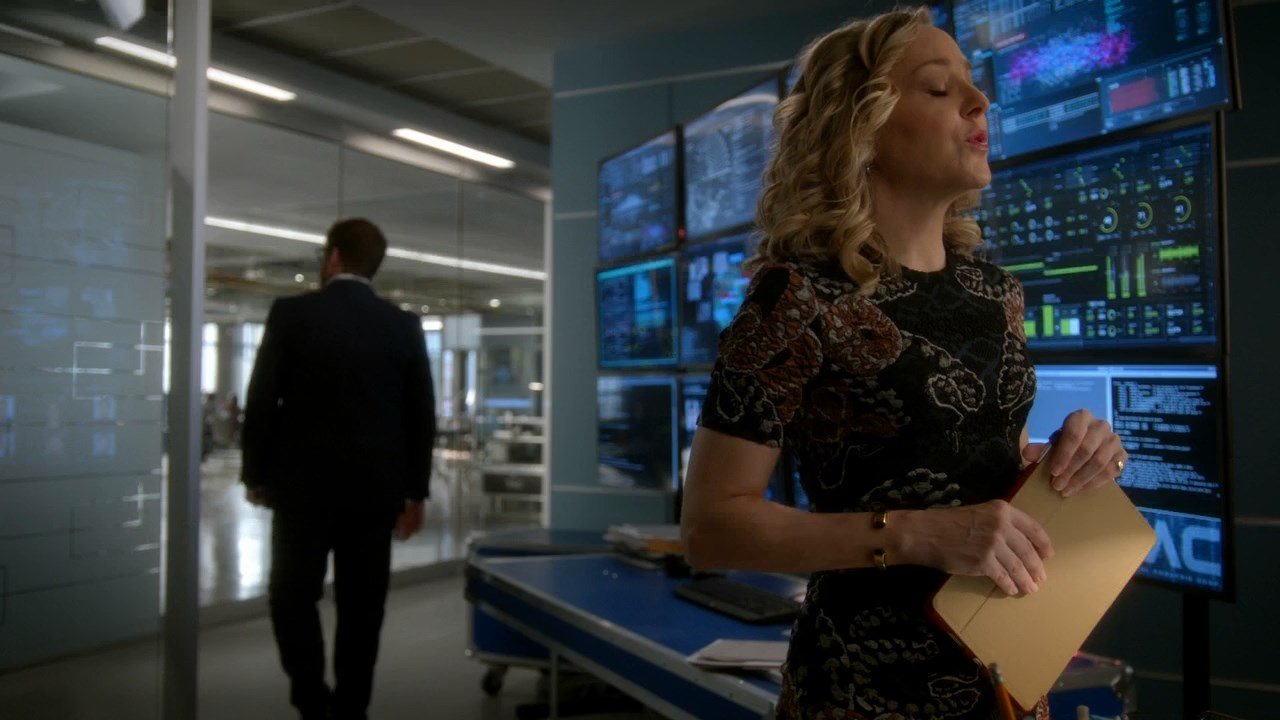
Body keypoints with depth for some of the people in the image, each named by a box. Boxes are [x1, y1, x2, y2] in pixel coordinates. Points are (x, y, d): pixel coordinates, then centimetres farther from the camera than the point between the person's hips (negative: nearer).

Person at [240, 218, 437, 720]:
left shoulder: (291, 314, -5)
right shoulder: (405, 326, 2)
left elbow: (261, 402, -3)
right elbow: (422, 416, 4)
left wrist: (255, 473, 9)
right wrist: (415, 491, 12)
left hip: (304, 484, -2)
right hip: (375, 487, 2)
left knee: (293, 595, 12)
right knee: (361, 608, 10)